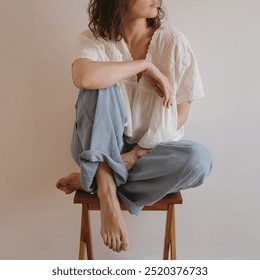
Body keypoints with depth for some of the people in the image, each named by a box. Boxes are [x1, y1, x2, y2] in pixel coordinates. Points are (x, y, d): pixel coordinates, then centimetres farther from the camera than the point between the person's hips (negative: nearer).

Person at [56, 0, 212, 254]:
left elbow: (181, 111, -6)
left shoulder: (172, 41, -7)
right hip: (101, 149, -1)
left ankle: (93, 180, -17)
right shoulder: (94, 39, -9)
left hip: (149, 149, 2)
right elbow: (83, 77, -33)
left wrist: (137, 153, -16)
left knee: (199, 159, -29)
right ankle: (106, 191, -28)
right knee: (100, 85, -27)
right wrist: (146, 65, -24)